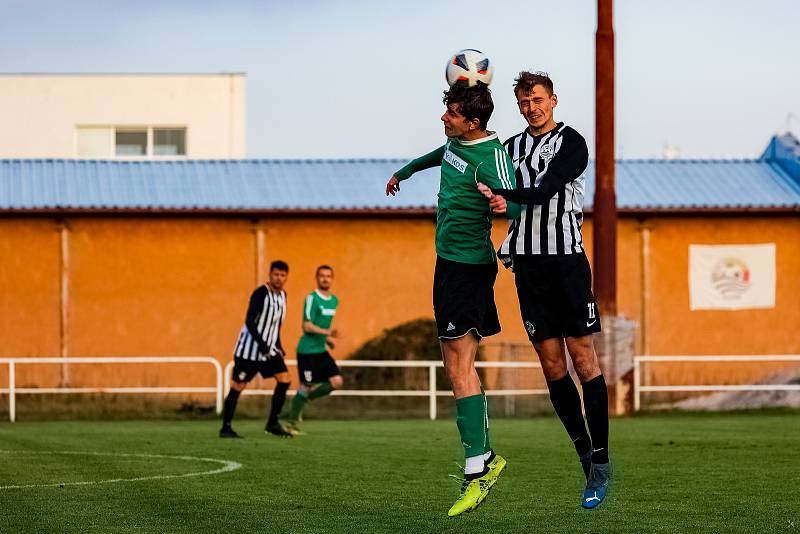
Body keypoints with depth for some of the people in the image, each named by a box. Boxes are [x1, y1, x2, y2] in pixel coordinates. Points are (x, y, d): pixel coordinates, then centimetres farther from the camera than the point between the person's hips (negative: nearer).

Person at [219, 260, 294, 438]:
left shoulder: (282, 295, 9)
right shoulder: (261, 293, -16)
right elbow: (249, 320, -22)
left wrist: (278, 346, 15)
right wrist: (261, 343, -28)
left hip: (269, 349, 8)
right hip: (249, 349, -8)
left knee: (284, 379, -3)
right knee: (238, 386, -4)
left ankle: (272, 423, 5)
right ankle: (225, 427, 3)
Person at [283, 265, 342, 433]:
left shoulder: (334, 300, 12)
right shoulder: (312, 298, -12)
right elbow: (307, 326, -18)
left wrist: (328, 339, 12)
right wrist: (327, 332, -30)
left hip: (321, 350, 7)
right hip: (307, 350, -7)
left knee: (337, 381, -4)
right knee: (306, 385, -5)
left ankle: (304, 398, 14)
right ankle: (291, 422, 8)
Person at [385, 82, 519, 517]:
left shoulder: (491, 155, -16)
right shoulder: (456, 142, 11)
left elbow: (515, 203, -29)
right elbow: (437, 155, 35)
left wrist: (503, 203, -54)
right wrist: (404, 172, 54)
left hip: (469, 266, -9)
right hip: (448, 261, 9)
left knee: (459, 366, -14)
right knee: (456, 363, 8)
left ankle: (477, 470, -16)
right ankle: (485, 458, 12)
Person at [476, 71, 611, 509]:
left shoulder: (571, 143, -1)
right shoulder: (511, 146, 16)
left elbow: (546, 190, -17)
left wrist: (506, 196, -35)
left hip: (566, 260, -5)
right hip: (528, 263, 5)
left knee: (582, 357, -7)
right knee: (551, 363, 2)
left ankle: (601, 462, -7)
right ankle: (584, 452, 10)